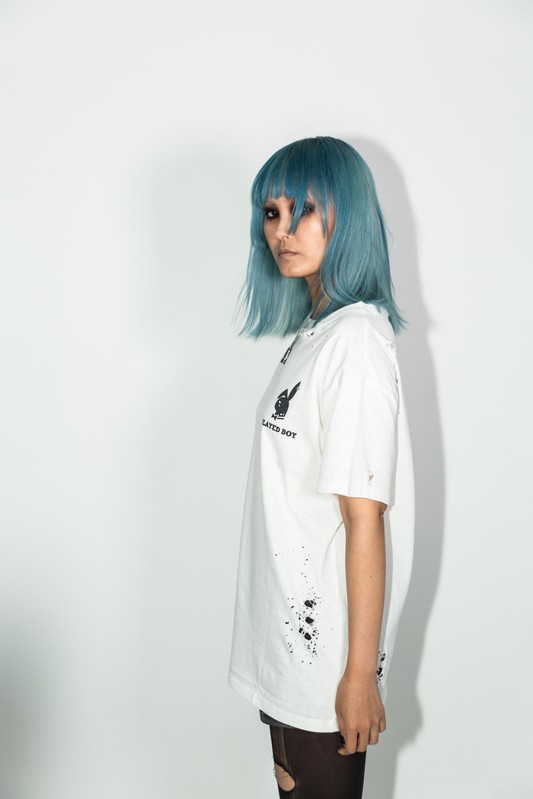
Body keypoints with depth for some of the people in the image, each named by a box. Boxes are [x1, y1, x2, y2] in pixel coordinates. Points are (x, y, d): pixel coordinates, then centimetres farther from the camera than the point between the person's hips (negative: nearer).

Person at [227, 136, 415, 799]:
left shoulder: (356, 338, -21)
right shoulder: (315, 330, 8)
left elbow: (365, 519, -22)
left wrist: (360, 673, -18)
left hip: (325, 643, -9)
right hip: (289, 630, 9)